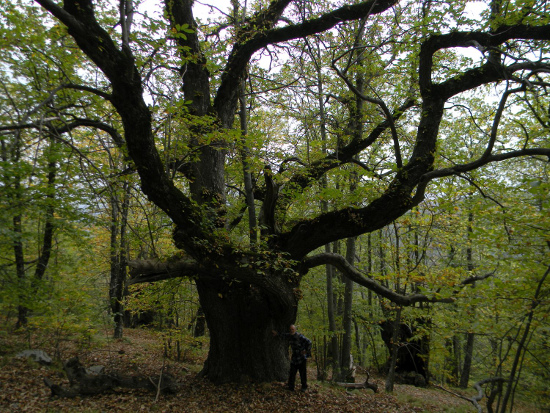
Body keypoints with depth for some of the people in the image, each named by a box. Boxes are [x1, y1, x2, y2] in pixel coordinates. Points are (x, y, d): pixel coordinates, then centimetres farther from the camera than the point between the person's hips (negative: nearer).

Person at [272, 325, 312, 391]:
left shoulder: (299, 336, -20)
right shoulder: (289, 336, 1)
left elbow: (308, 342, -22)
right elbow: (284, 335, 25)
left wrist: (306, 351, -16)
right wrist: (277, 334, 35)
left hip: (302, 357, -6)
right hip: (294, 357, 6)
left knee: (303, 373, 1)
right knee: (292, 372, 4)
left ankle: (304, 387, 16)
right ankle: (291, 387, 12)